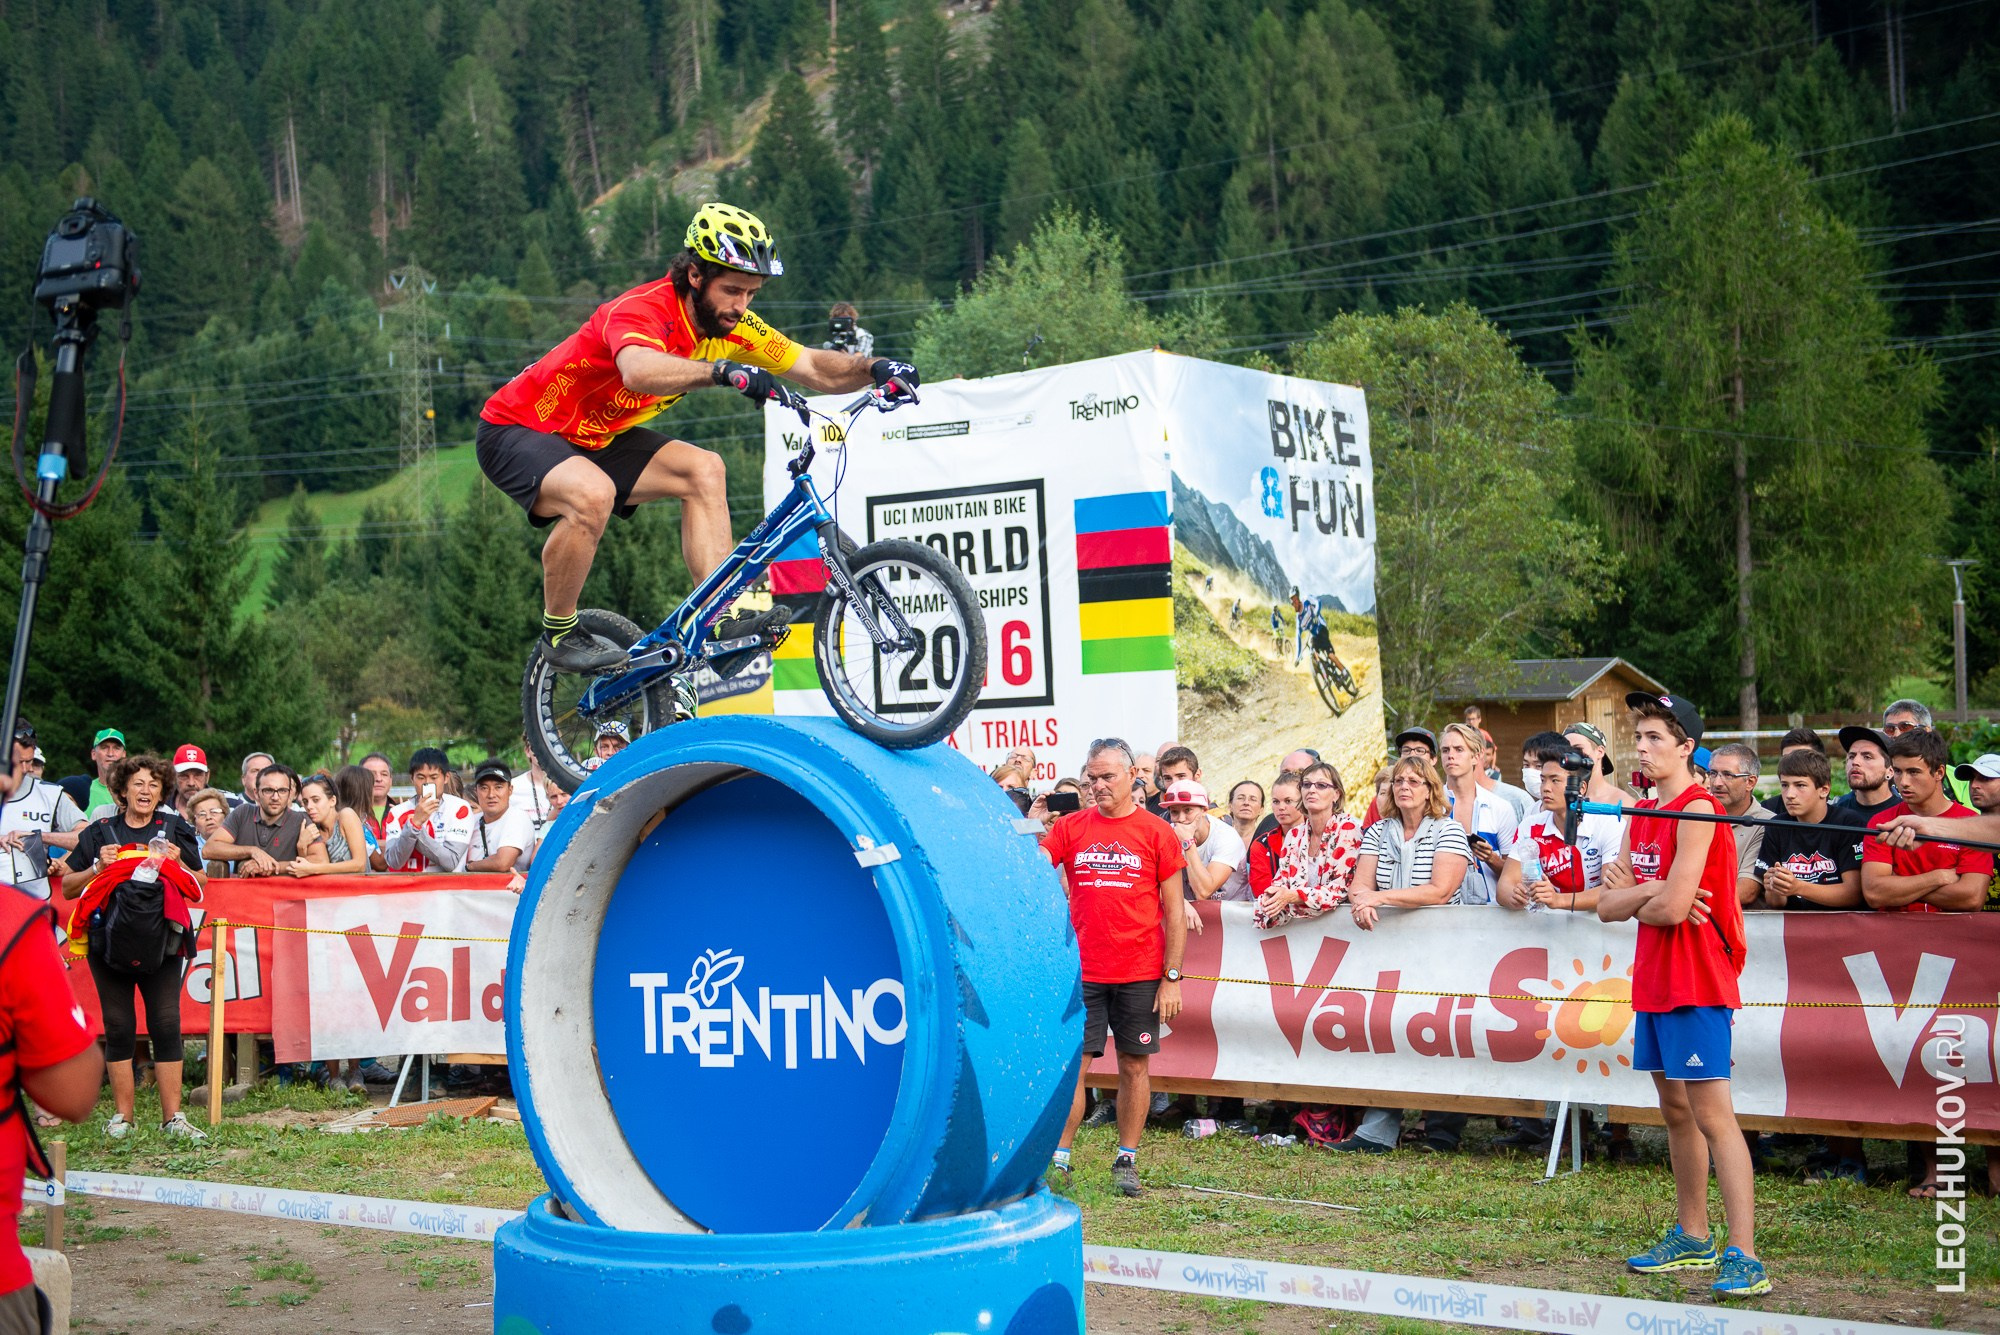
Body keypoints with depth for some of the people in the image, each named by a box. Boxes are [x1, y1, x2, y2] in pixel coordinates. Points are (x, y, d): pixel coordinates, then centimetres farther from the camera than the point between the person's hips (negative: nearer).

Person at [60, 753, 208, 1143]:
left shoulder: (175, 829, 11)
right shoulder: (100, 832, 10)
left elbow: (199, 885, 14)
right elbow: (67, 887, 10)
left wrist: (177, 863, -4)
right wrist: (98, 867, -6)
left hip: (162, 939, 0)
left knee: (166, 1023, -6)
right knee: (118, 1026, 3)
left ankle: (172, 1117, -2)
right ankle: (122, 1116, 10)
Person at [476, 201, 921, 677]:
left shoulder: (727, 322, -7)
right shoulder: (643, 310, -30)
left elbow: (816, 368, -9)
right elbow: (639, 370, -54)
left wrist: (874, 368, -28)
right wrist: (725, 370, -66)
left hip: (594, 437, 8)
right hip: (514, 431, -8)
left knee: (703, 470, -7)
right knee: (593, 493, -35)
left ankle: (723, 624, -10)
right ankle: (558, 634, -13)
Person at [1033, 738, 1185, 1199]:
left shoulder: (1156, 832, 1)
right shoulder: (1070, 827, 6)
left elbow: (1174, 911, 2)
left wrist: (1172, 978, -3)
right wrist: (1030, 827, -18)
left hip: (1141, 974, -1)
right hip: (1082, 971, 1)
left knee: (1135, 1066, 6)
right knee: (1072, 1064, -1)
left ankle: (1126, 1162, 17)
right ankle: (1059, 1159, 7)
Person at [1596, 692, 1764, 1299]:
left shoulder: (1699, 809, -15)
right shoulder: (1643, 814, 13)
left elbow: (1672, 908, -22)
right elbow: (1608, 906, 8)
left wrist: (1635, 898, -1)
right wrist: (1652, 891, -11)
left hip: (1696, 984, -9)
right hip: (1654, 981, 9)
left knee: (1712, 1115, -11)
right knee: (1676, 1111, 16)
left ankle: (1744, 1258, -12)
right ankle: (1692, 1239, 28)